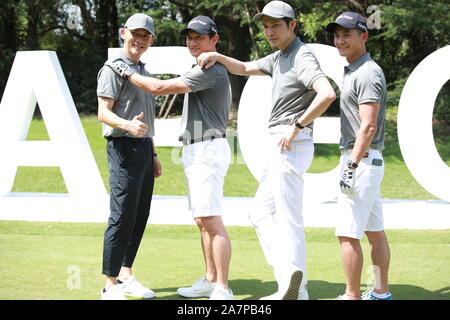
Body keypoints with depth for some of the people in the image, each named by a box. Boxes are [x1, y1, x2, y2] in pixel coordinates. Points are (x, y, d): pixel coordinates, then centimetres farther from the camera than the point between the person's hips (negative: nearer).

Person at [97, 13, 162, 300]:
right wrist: (128, 125, -35)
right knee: (123, 216, -11)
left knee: (140, 216, 9)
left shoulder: (143, 71, 20)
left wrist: (153, 154, 21)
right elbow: (104, 113, -17)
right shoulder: (114, 69, -8)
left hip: (143, 148, 9)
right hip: (124, 147, -9)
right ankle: (111, 286, -9)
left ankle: (126, 277, 17)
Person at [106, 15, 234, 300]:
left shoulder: (210, 70, -15)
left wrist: (128, 73, -6)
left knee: (211, 221, -14)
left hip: (207, 150, -11)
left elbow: (159, 87, -19)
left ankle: (223, 290, -16)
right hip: (195, 151, 11)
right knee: (203, 220, 14)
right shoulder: (209, 71, 20)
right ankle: (211, 280, 21)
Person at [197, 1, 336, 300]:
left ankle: (297, 291, -10)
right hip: (279, 145, 11)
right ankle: (291, 286, 8)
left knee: (288, 219, -10)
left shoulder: (302, 56, -14)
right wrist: (217, 56, 11)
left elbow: (327, 93, -29)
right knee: (262, 215, 13)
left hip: (292, 144, -11)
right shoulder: (278, 58, 17)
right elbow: (243, 68, 30)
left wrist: (296, 126, -24)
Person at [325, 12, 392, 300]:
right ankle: (381, 293, 18)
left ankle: (352, 296, -7)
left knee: (348, 233, -9)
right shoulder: (353, 71, 18)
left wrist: (352, 166, -27)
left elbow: (368, 126, -22)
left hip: (362, 160, -11)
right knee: (375, 231, 13)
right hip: (367, 161, 11)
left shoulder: (368, 73, -14)